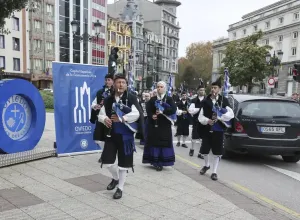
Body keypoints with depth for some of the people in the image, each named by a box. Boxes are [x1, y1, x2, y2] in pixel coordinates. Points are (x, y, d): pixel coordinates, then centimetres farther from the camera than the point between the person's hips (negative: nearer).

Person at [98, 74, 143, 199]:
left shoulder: (131, 98, -6)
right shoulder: (108, 100, 6)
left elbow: (136, 114, -17)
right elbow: (101, 114, 8)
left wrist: (121, 118, -26)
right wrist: (104, 119, -15)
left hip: (125, 135, -3)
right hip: (111, 134, 4)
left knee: (123, 162, 5)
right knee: (107, 160, 3)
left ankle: (120, 188, 22)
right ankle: (115, 178, 34)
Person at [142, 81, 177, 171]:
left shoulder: (169, 99, 3)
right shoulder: (153, 99, 10)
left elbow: (173, 109, -12)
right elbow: (148, 110, 2)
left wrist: (162, 111, -22)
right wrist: (152, 116, -18)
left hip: (165, 125, -2)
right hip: (154, 124, 2)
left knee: (164, 143, -2)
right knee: (154, 142, 3)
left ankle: (160, 162, 6)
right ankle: (155, 161, 13)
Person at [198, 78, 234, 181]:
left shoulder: (224, 100, 0)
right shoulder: (205, 101, 4)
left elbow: (231, 114, -6)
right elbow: (200, 116, 2)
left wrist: (219, 117, -17)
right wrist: (207, 120, -17)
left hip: (219, 130, -2)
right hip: (207, 129, 2)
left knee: (217, 152, 3)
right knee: (204, 150, 8)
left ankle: (214, 172, 16)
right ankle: (206, 165, 37)